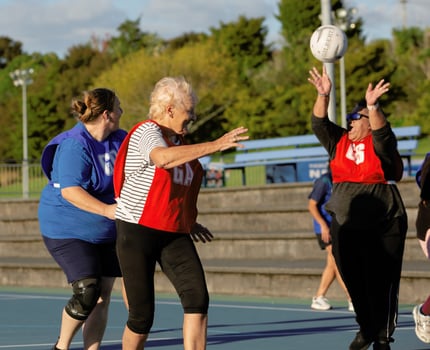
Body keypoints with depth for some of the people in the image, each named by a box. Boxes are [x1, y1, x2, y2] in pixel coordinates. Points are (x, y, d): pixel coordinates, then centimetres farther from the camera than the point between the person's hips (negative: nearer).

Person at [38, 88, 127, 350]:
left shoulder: (120, 140, 2)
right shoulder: (74, 146, -21)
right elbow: (69, 190, -31)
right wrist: (106, 209, -41)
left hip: (105, 232, 8)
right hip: (68, 230, -8)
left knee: (103, 296, 3)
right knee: (87, 293, -16)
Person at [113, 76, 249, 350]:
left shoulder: (178, 141, 13)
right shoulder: (147, 132, -13)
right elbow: (163, 158, -36)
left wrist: (187, 222, 23)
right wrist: (215, 146, -39)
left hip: (174, 235, 7)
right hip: (137, 233, -7)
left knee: (198, 298, -13)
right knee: (142, 316, -3)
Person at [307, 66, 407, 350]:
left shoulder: (379, 144, -2)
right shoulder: (338, 142, 9)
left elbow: (382, 131, -23)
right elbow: (320, 124, -4)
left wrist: (372, 105, -41)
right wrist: (323, 95, -19)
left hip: (383, 227, -5)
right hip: (346, 225, 5)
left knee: (381, 283, -4)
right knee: (355, 283, 10)